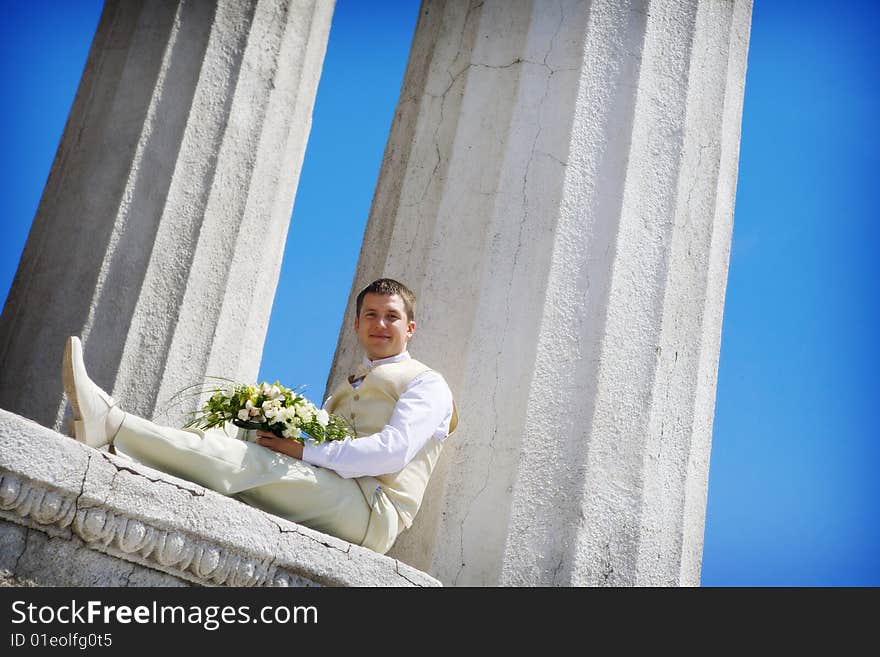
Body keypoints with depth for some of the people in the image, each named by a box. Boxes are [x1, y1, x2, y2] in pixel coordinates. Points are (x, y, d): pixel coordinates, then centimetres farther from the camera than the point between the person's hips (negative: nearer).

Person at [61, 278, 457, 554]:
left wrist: (302, 451, -14)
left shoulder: (426, 384, 8)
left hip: (375, 510, -6)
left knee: (243, 462, -25)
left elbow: (393, 451, -11)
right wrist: (278, 438, -4)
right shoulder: (345, 389, 32)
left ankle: (109, 422, -32)